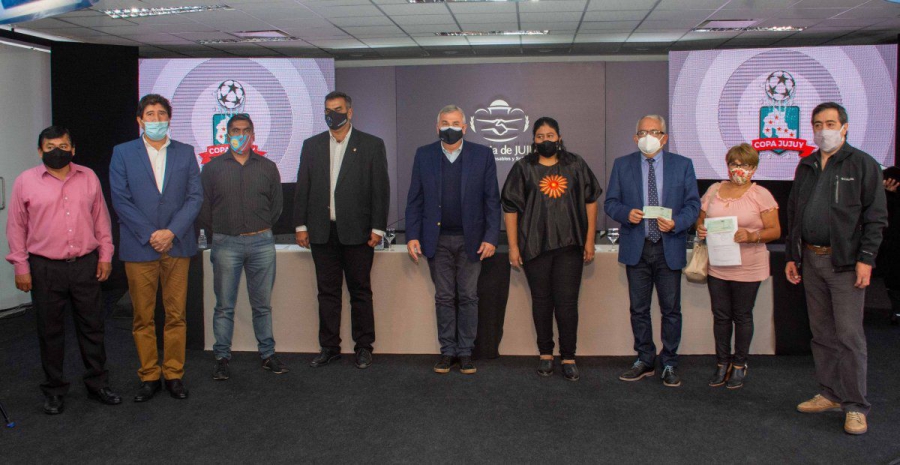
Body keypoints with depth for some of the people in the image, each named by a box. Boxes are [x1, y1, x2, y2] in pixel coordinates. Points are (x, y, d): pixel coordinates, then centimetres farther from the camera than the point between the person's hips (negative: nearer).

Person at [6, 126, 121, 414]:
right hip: (45, 269, -2)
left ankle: (97, 384, 21)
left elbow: (101, 218, 10)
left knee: (92, 326, 9)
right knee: (50, 331, 7)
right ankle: (54, 390, 20)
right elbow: (16, 226, 1)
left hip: (86, 265, 2)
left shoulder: (88, 177, 6)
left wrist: (105, 255, 5)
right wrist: (20, 266, -3)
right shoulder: (25, 181, -1)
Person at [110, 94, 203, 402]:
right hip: (139, 248, -1)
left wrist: (172, 232, -10)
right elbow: (120, 199, -2)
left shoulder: (185, 153, 9)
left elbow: (195, 196, 3)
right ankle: (149, 377, 14)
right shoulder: (122, 153, 6)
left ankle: (174, 374, 14)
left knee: (176, 315, 4)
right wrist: (150, 235, -10)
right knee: (143, 318, 4)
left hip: (177, 246, 1)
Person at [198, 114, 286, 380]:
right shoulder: (212, 168, 5)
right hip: (226, 244, -1)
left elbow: (276, 204, 15)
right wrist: (217, 232, 7)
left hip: (261, 243, 1)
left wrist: (262, 229, 12)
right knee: (224, 306, 3)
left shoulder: (268, 167, 10)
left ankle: (268, 354, 16)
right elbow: (203, 207, 7)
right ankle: (222, 358, 10)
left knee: (263, 305, 7)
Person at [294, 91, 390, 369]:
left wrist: (377, 228, -6)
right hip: (322, 232, 3)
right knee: (327, 292, 8)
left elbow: (381, 189, -1)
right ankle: (329, 348, 17)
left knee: (360, 292, 4)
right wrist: (301, 225, 4)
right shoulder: (312, 145, 11)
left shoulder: (371, 145, 2)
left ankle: (364, 347, 14)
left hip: (356, 232, -3)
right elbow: (302, 188, 10)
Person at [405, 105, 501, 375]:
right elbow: (414, 199, 5)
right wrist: (412, 236, -3)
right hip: (438, 239, 1)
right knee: (444, 298, 7)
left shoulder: (482, 155, 1)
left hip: (471, 240, -1)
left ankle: (465, 351, 15)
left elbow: (492, 199, 0)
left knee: (468, 297, 5)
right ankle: (447, 351, 16)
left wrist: (491, 238, -7)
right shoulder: (424, 155, 5)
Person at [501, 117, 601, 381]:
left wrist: (589, 240, 3)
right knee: (541, 301, 7)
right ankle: (545, 354, 19)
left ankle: (568, 358, 6)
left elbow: (590, 200, 8)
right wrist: (513, 246, -2)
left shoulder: (576, 165, 7)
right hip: (535, 245, 0)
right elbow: (510, 207, 3)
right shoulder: (523, 168, 4)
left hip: (570, 244, 0)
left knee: (567, 302, -2)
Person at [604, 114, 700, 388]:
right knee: (639, 309, 9)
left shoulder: (682, 165, 4)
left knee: (671, 310, 5)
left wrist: (676, 222, -16)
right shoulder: (622, 165, 6)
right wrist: (626, 213, -15)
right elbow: (610, 203, 6)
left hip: (670, 249, -1)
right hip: (636, 248, 1)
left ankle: (669, 364, 18)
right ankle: (645, 361, 23)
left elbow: (693, 205, 2)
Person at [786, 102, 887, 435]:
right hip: (811, 260, 6)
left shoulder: (862, 165, -3)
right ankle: (829, 394, 22)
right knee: (822, 333, 12)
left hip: (844, 262, -6)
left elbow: (876, 217, -6)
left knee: (849, 336, -4)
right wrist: (791, 256, 13)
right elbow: (793, 214, 18)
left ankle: (855, 407, 4)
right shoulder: (806, 167, 14)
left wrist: (866, 259, -14)